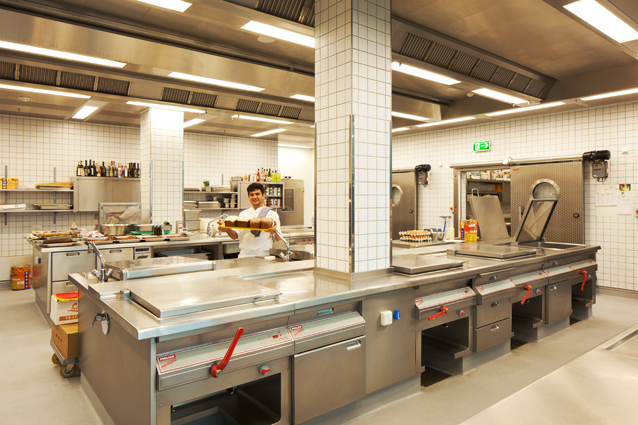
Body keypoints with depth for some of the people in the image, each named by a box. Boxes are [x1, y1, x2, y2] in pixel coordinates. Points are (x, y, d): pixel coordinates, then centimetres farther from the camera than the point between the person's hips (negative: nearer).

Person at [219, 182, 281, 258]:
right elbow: (235, 236, 11)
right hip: (244, 255, 3)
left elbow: (277, 239, 0)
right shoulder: (243, 214, 14)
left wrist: (274, 231, -22)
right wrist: (227, 229, -8)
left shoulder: (271, 214, 4)